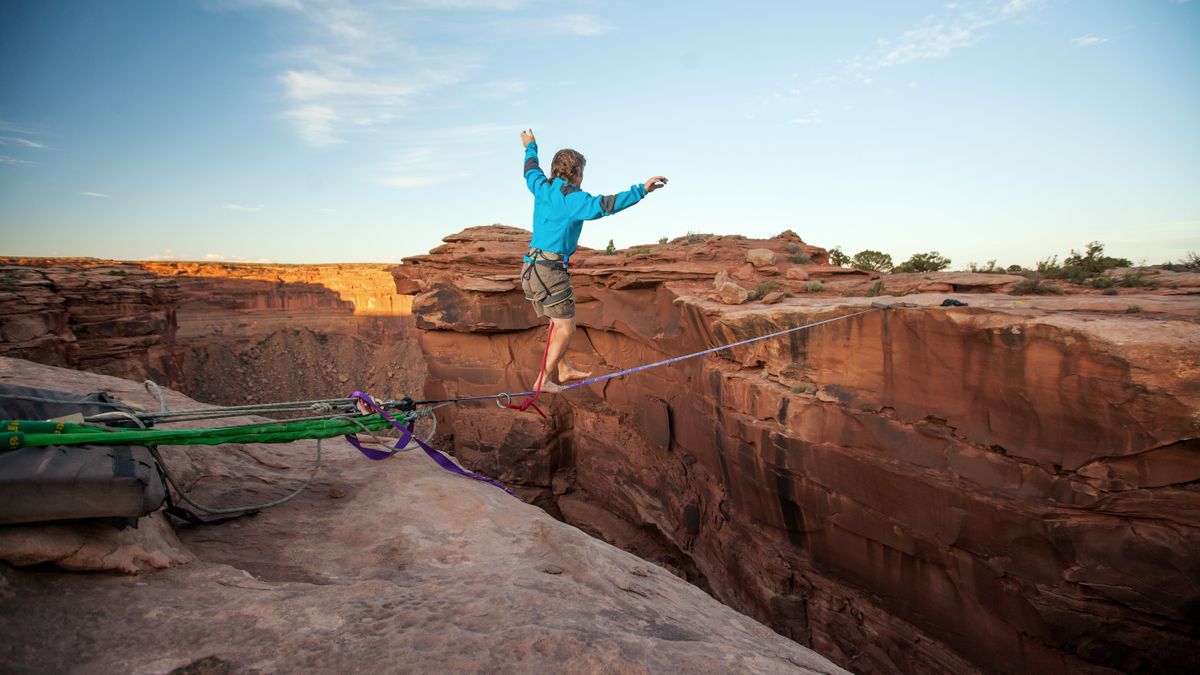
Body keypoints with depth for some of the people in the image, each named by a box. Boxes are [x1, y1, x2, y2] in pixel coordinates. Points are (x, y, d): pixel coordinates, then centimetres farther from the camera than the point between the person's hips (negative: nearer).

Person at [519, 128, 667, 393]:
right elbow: (605, 204, -30)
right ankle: (542, 381, 5)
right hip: (550, 271, -9)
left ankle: (564, 370, 32)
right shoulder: (573, 199, -14)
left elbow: (531, 170, 32)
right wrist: (641, 190, -33)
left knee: (558, 321, 22)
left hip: (530, 269, 9)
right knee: (566, 328, 2)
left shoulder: (542, 188, 9)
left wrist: (530, 148, 51)